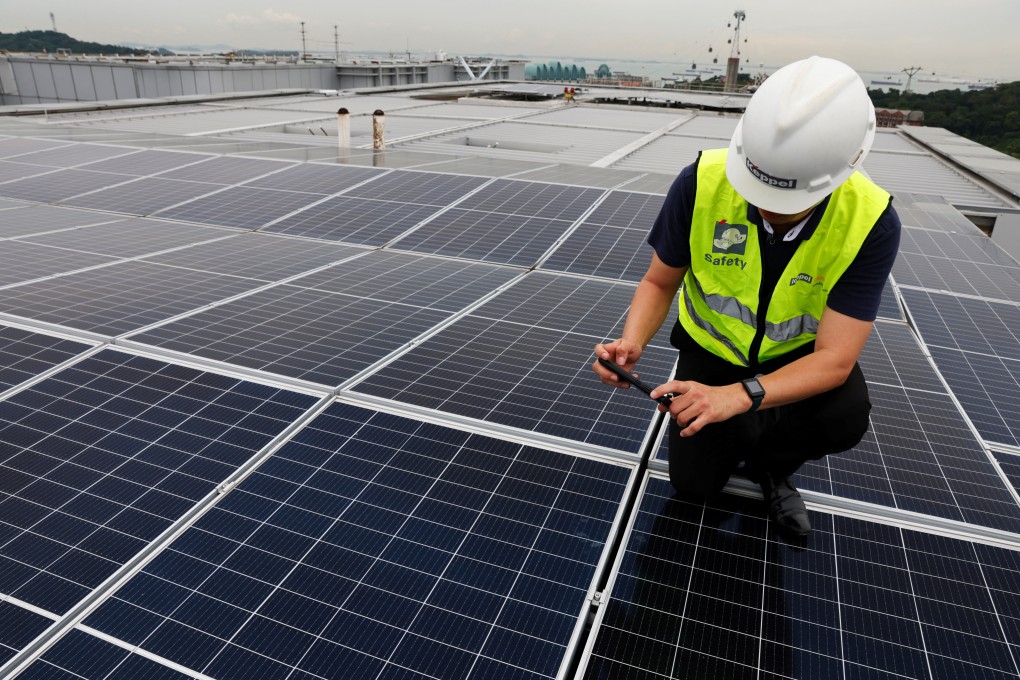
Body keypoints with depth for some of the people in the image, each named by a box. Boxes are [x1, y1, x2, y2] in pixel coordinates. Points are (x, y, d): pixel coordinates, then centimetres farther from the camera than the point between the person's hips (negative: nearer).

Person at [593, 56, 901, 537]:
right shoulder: (701, 182, -29)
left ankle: (767, 465, 3)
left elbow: (835, 358, -31)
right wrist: (632, 343, -34)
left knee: (845, 415, -32)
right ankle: (740, 435, 33)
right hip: (712, 346, 1)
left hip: (800, 353, 0)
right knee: (693, 484, -1)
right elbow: (660, 282, -14)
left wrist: (738, 396, -47)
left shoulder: (871, 223, -29)